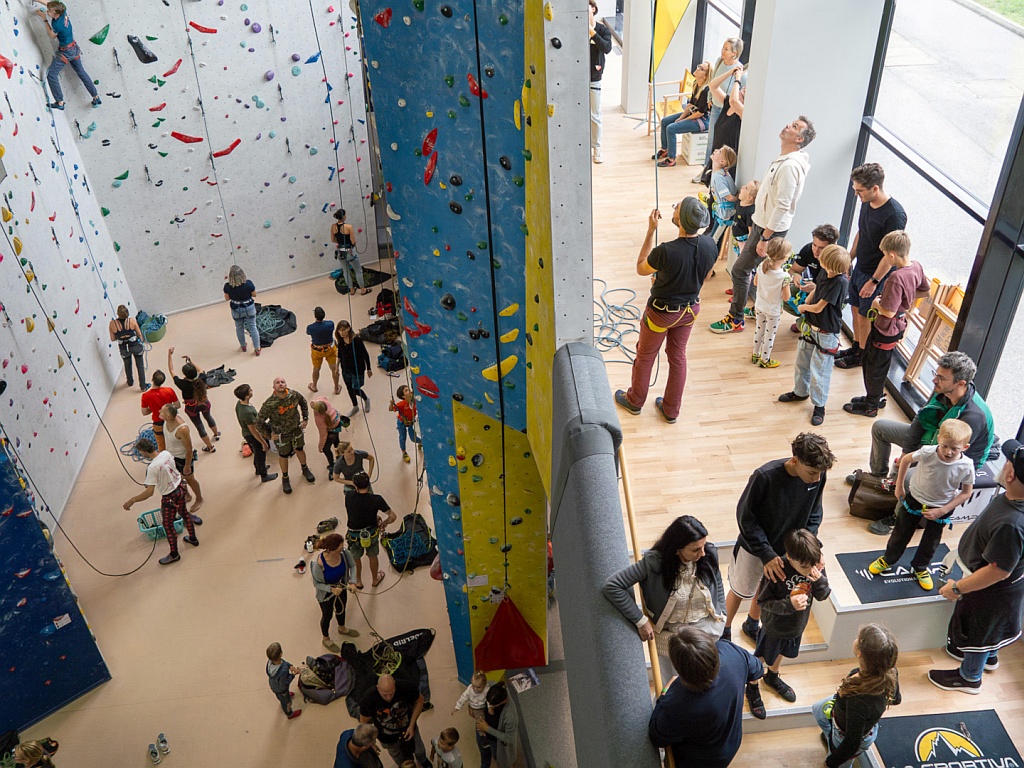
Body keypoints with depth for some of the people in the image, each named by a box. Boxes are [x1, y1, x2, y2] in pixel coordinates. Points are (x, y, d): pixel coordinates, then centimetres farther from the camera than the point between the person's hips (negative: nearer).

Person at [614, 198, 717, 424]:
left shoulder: (666, 251, -35)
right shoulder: (710, 246, -17)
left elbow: (641, 268, -14)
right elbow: (702, 278, 2)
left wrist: (651, 231, -16)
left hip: (662, 312, -5)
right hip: (690, 310, 5)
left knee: (645, 356, 19)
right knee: (678, 357, 22)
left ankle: (635, 401, 41)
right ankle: (671, 410, 37)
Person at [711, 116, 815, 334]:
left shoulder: (790, 166, -24)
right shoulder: (784, 159, 9)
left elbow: (782, 206, -26)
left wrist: (765, 238, -24)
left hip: (770, 229, -10)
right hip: (762, 224, 10)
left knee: (740, 271, -2)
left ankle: (736, 319, 10)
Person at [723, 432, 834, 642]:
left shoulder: (819, 476, -22)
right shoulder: (765, 476, -36)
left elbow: (813, 514, -5)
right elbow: (745, 516, -25)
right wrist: (766, 554, -28)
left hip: (788, 549, 4)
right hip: (754, 547, -4)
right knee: (741, 591, 18)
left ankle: (752, 625, 56)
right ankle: (724, 631, 45)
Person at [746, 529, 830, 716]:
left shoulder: (816, 566, -22)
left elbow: (822, 596, -11)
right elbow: (763, 601, -25)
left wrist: (820, 580, -32)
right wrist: (789, 604, -39)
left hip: (797, 626, 5)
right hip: (774, 628, -5)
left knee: (780, 653, 32)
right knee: (761, 659, 20)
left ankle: (772, 677, 61)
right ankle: (752, 689, 46)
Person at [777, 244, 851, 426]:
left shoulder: (840, 282, -29)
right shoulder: (825, 274, -6)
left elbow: (818, 307, -23)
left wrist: (803, 307, -4)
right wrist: (806, 304, -5)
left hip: (826, 333, -8)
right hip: (810, 326, 8)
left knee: (819, 371, 4)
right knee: (801, 363, 23)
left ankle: (819, 405, 22)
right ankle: (800, 392, 45)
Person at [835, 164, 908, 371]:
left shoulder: (894, 215, -28)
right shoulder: (867, 203, -3)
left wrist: (874, 281, -21)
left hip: (876, 274, -8)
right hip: (860, 268, 8)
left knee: (864, 317, 6)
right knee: (856, 310, 20)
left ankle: (862, 355, 26)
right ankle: (856, 347, 40)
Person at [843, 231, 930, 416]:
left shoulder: (896, 278, -33)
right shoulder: (917, 267, -6)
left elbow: (888, 312, -31)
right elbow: (924, 291, 11)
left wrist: (877, 303, -12)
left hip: (886, 330, -9)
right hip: (898, 326, 9)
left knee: (875, 369, 11)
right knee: (866, 358, 26)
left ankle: (870, 406, 30)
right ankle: (873, 396, 43)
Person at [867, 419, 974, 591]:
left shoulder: (966, 466, -28)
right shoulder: (927, 452, -30)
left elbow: (966, 493, -13)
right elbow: (906, 459, -9)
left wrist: (942, 511, -18)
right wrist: (899, 486, -2)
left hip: (940, 508, 0)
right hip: (915, 499, 0)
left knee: (931, 541, 20)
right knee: (901, 533, 17)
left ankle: (920, 568, 46)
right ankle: (888, 560, 42)